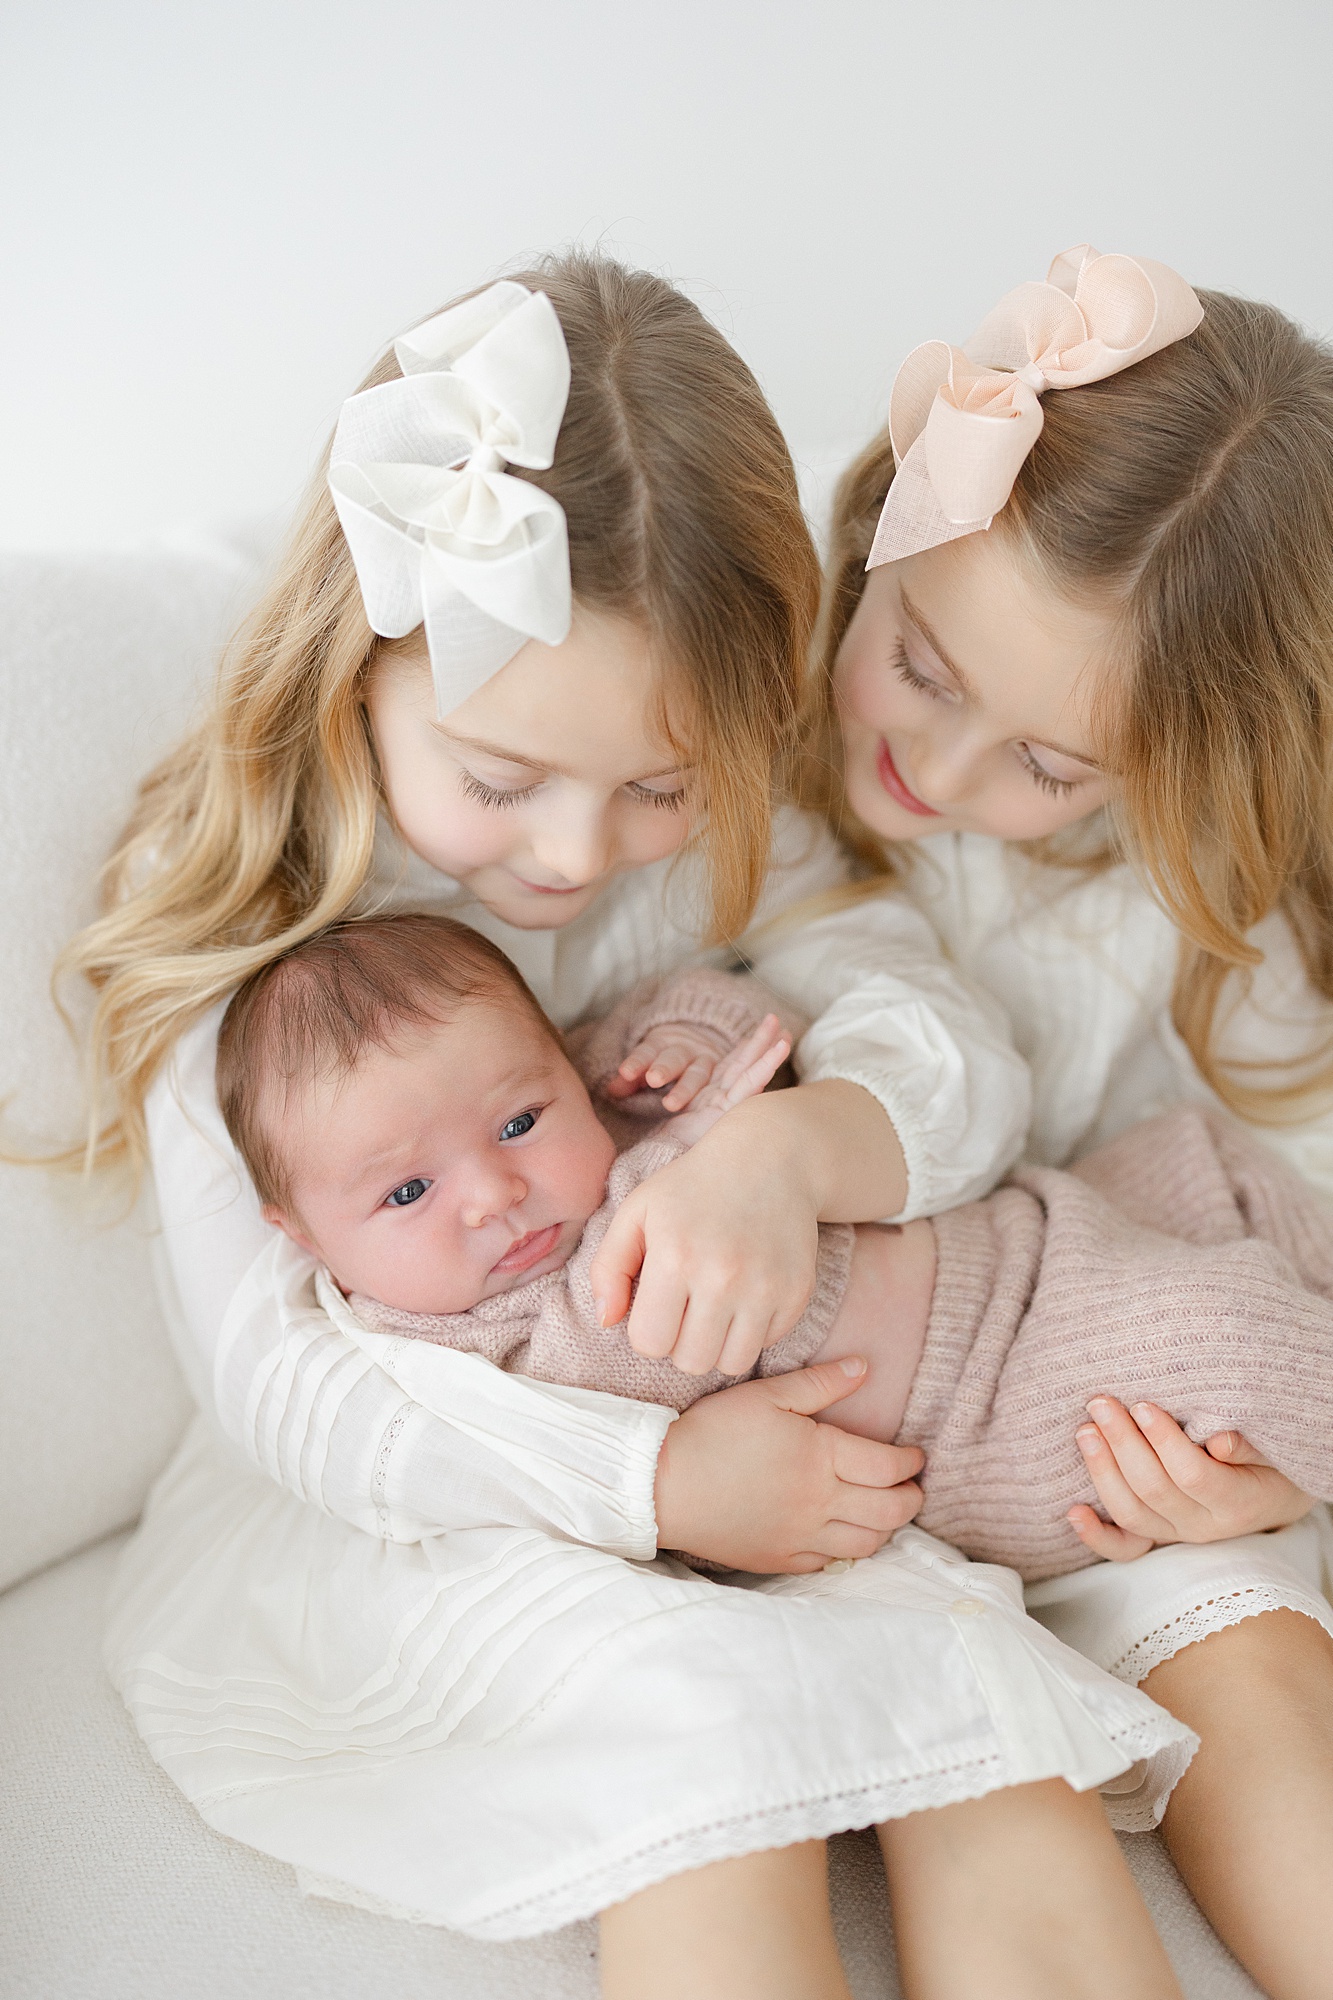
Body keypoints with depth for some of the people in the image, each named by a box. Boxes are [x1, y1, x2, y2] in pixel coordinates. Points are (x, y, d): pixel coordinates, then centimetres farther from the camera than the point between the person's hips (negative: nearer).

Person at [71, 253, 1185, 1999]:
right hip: (389, 1508, -3)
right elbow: (271, 1380, -17)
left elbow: (959, 1050, -12)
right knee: (707, 1715, -31)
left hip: (748, 1438, 4)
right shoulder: (251, 934, -15)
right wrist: (648, 1475, -28)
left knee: (981, 1706, -20)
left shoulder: (723, 833, -4)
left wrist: (794, 1145, -37)